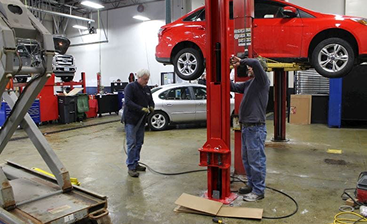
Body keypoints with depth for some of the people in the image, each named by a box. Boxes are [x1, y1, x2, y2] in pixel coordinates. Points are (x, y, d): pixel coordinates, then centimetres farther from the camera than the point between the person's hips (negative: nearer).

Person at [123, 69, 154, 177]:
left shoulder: (147, 89, 13)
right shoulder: (130, 87, -10)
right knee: (132, 144, -6)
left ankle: (135, 163, 25)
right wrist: (141, 109, -27)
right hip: (131, 120, -7)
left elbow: (151, 101, 18)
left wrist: (151, 107, -6)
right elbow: (128, 102, -19)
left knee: (139, 143, 13)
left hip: (141, 120, 7)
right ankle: (131, 167, 0)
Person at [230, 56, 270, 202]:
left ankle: (258, 191, 9)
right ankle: (251, 185, 32)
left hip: (256, 128, -9)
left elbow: (256, 63, -24)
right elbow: (233, 87, 21)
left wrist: (241, 61, -10)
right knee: (246, 159, 18)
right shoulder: (249, 83, 18)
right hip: (246, 127, 9)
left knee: (256, 160, -2)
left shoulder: (263, 81, -8)